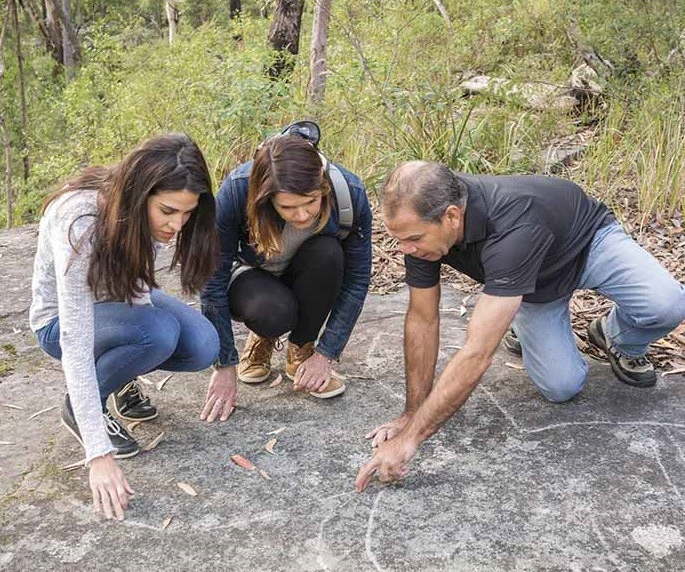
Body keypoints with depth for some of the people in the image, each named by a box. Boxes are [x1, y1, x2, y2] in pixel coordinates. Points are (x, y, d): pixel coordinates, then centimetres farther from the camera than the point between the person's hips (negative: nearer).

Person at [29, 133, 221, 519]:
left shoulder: (153, 212, -21)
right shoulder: (79, 223, -38)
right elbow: (76, 343, -40)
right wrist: (100, 455, -41)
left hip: (123, 301, 5)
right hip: (63, 319, -5)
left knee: (203, 348, -20)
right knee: (160, 332, -34)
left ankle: (121, 377, 9)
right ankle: (78, 407, -8)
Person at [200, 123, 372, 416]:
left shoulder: (350, 192, -29)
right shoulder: (236, 191, -34)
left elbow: (357, 278, -18)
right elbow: (214, 278, -25)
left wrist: (325, 354, -20)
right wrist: (225, 364, -23)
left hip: (307, 278, 2)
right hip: (251, 275, -2)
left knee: (328, 254, -33)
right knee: (273, 310, -36)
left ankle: (301, 351, -9)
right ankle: (262, 338, 2)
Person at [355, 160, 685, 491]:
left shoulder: (513, 226, -47)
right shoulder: (421, 222, -28)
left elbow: (478, 354, -49)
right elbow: (422, 320, -17)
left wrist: (409, 439, -47)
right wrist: (412, 414, -15)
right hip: (532, 287, 3)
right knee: (561, 387, -14)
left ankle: (622, 342, 6)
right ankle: (522, 324, 17)